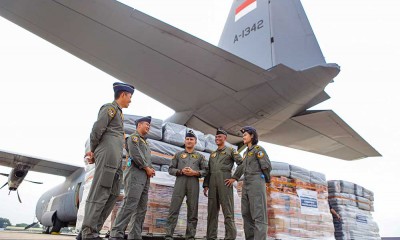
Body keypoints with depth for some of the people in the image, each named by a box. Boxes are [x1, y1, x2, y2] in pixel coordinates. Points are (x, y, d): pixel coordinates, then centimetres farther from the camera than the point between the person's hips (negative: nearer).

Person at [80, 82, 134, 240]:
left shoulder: (118, 112, 28)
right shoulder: (110, 108, 0)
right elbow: (97, 130, -10)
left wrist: (94, 152, 8)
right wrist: (93, 150, 2)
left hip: (116, 160, 9)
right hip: (108, 155, -9)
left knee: (113, 195, 6)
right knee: (100, 194, -10)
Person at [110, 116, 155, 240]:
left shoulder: (145, 142, 30)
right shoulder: (134, 137, 4)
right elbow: (135, 153, -12)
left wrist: (151, 169, 5)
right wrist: (147, 168, -10)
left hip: (145, 176, 9)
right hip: (135, 173, -9)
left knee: (141, 208, 3)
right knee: (130, 204, -18)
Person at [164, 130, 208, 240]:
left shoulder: (200, 156, 17)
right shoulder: (178, 154, 16)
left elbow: (205, 171, 9)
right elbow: (171, 169, 10)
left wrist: (195, 173, -8)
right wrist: (181, 171, -7)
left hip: (194, 184, 1)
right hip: (180, 182, 0)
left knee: (193, 210, 1)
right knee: (174, 209, -7)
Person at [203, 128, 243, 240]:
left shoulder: (231, 150, 10)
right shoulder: (212, 154, 24)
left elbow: (241, 163, 1)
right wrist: (206, 185, 11)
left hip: (225, 181, -5)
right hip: (212, 183, 5)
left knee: (227, 210, -7)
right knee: (212, 211, 4)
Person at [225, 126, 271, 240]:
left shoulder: (258, 149, -2)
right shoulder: (246, 152, 22)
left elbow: (266, 166, -8)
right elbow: (242, 167, 26)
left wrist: (263, 178, 2)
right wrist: (234, 178, 18)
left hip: (256, 182, -8)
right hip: (246, 184, 8)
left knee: (258, 213, -10)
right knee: (246, 213, 7)